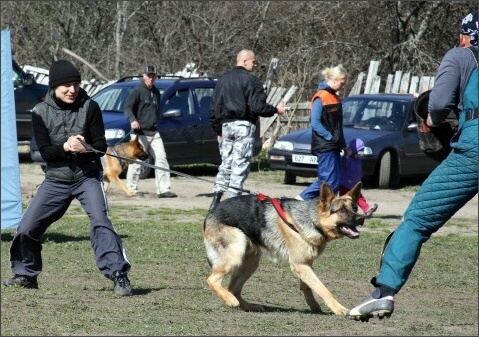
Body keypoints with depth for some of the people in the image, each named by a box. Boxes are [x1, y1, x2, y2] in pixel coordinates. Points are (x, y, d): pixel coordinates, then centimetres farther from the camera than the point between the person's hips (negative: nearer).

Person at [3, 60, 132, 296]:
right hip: (56, 179, 2)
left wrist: (85, 148, -31)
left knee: (100, 220, -24)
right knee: (26, 229, 2)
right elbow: (45, 152, -9)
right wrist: (65, 147, -29)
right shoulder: (40, 112, -5)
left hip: (88, 176, -2)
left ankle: (118, 275, -24)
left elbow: (101, 146, -9)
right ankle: (26, 274, 26)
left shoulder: (89, 107, -9)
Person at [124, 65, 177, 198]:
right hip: (140, 132, -7)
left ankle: (164, 189, -4)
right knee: (136, 161, -3)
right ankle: (132, 189, 9)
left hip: (154, 133, 7)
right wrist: (132, 120, -33)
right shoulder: (137, 91, -6)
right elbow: (127, 107, -16)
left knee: (161, 159, -2)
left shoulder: (156, 92, 17)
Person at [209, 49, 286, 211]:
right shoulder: (250, 79, -9)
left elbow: (214, 108, 17)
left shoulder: (222, 79, 14)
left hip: (225, 125, 7)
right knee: (240, 164, -3)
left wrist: (218, 130, 23)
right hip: (244, 125, -7)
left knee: (226, 164, 13)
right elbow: (257, 106, -16)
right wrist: (276, 110, 0)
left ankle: (216, 197, 5)